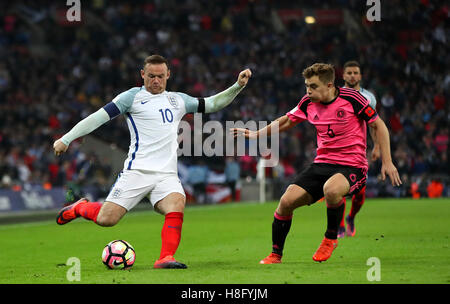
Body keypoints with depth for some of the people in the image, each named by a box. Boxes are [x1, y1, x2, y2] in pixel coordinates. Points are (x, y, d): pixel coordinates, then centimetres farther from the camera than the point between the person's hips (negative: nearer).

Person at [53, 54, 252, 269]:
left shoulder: (178, 100, 20)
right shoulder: (132, 97, 4)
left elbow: (211, 104, 27)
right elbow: (100, 117, -1)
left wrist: (238, 86, 16)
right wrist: (66, 139, -8)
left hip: (167, 175, 4)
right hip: (137, 171, -4)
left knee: (177, 205, -28)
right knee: (106, 219, -12)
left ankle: (165, 259, -31)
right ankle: (80, 207, 21)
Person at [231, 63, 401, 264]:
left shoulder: (351, 98, -12)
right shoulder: (308, 103, 3)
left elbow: (378, 126, -5)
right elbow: (287, 121, 22)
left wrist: (387, 162, -9)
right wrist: (256, 134, 18)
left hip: (351, 166, -5)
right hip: (321, 164, 5)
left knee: (331, 190, -38)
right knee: (286, 201, -11)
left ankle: (331, 238, -10)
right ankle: (276, 254, 9)